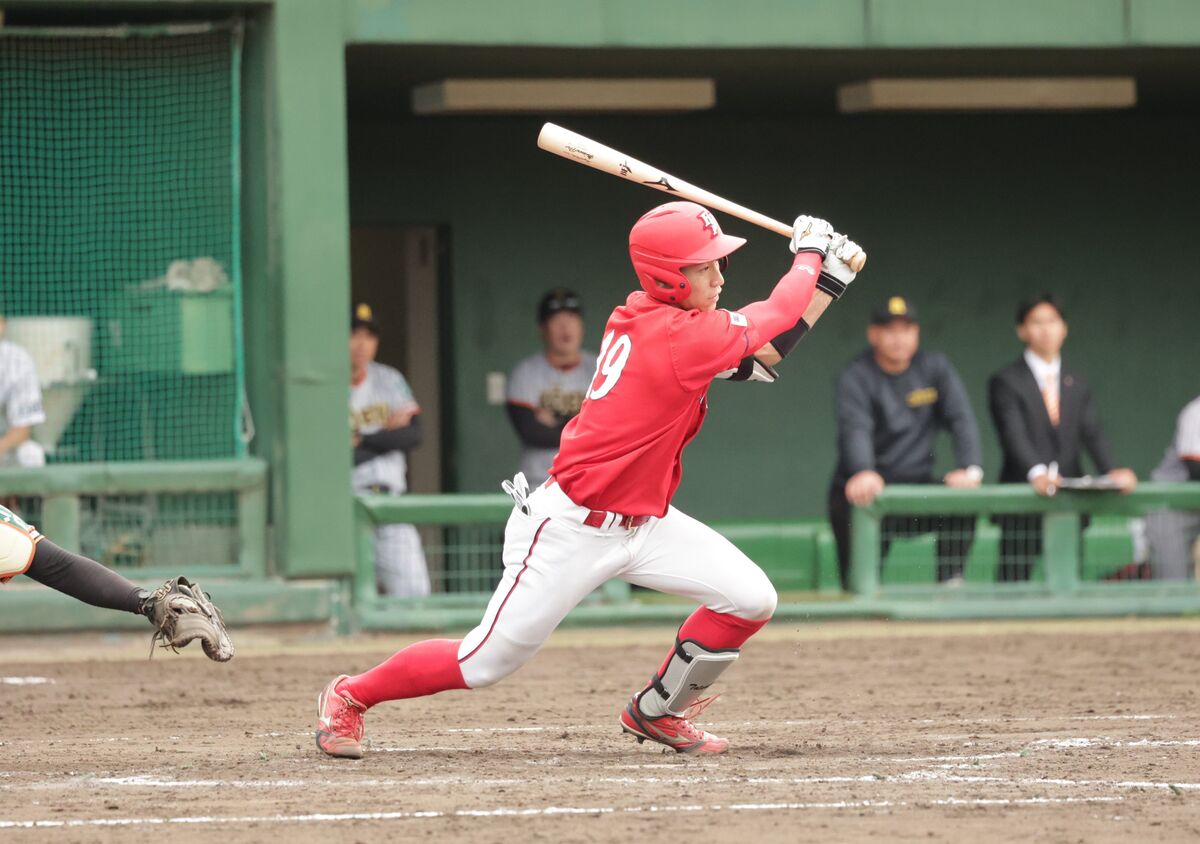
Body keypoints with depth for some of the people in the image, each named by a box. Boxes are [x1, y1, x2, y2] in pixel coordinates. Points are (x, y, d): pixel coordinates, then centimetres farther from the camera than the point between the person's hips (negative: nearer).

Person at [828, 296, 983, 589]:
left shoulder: (935, 368, 7)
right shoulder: (855, 377, -6)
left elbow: (961, 419, -3)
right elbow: (855, 429, -25)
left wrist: (969, 469, -24)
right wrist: (864, 473, -47)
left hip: (917, 484, 3)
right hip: (865, 489, -3)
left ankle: (950, 583, -21)